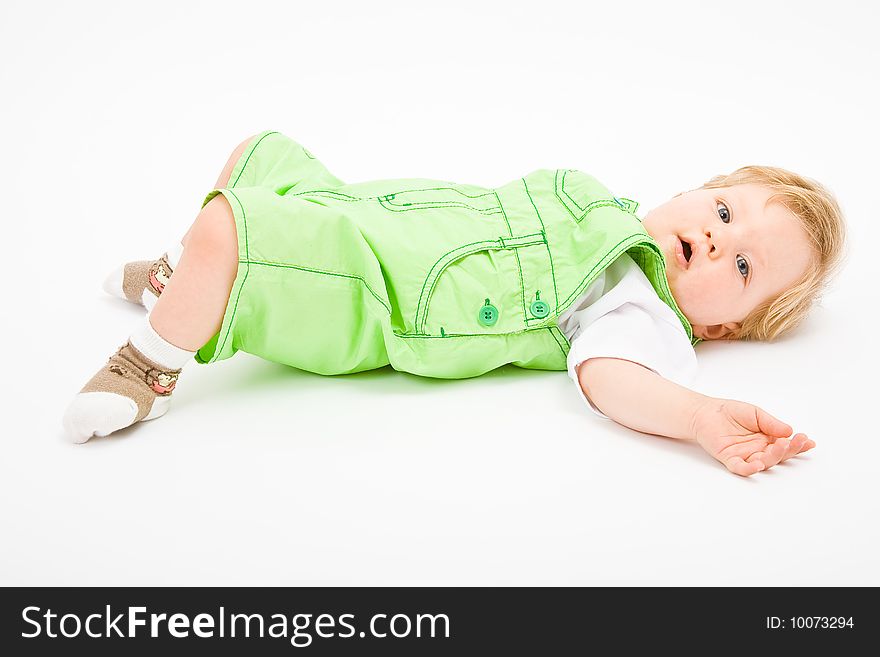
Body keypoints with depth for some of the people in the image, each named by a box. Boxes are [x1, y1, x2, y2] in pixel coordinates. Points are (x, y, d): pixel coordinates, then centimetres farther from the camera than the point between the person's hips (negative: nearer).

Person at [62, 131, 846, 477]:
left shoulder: (647, 316, -13)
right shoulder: (604, 203, 11)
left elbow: (607, 373, -34)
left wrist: (701, 415, -47)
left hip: (365, 300, -8)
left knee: (222, 227, -27)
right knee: (260, 151, 23)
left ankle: (149, 372, -1)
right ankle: (180, 281, 40)